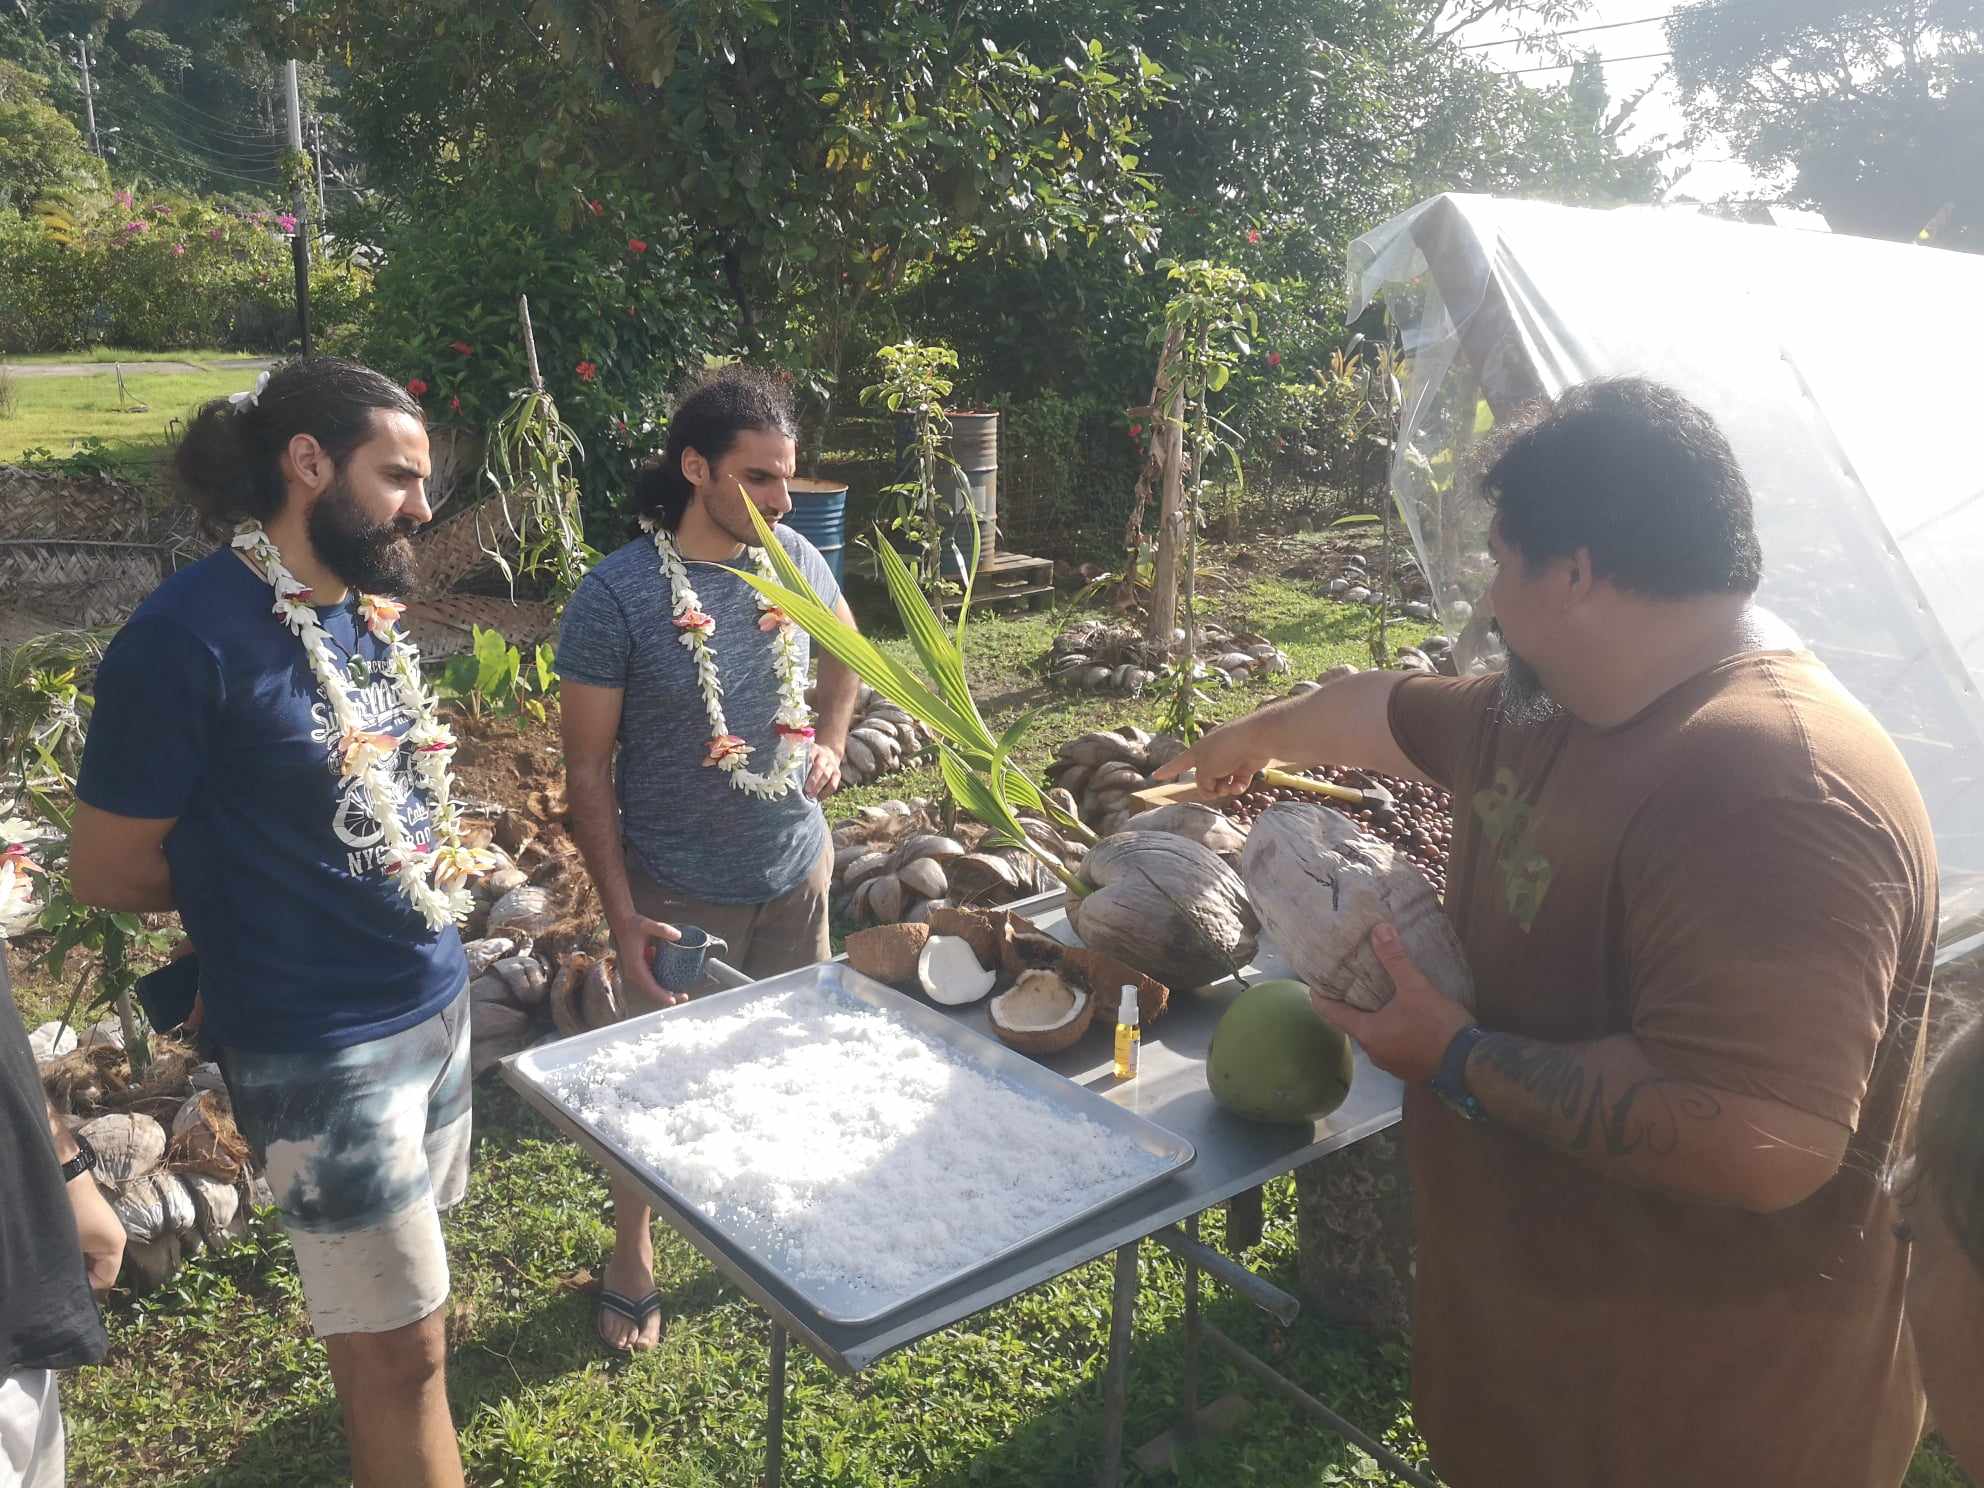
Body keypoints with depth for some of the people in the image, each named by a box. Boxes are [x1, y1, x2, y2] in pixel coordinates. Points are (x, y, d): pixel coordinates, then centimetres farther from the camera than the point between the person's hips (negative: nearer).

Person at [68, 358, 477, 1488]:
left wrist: (442, 845, 3)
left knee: (398, 1301, 22)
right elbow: (108, 871, -11)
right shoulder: (190, 634, -19)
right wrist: (252, 881, -1)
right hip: (320, 1044, -7)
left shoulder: (371, 611, 5)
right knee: (403, 1347, 5)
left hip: (438, 999, 7)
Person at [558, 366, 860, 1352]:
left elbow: (845, 651, 19)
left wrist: (830, 744, 5)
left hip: (794, 874, 4)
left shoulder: (796, 560, -4)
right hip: (677, 896, -4)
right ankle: (632, 1262, 36)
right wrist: (622, 915, -15)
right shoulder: (617, 596, -19)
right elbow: (587, 768, -13)